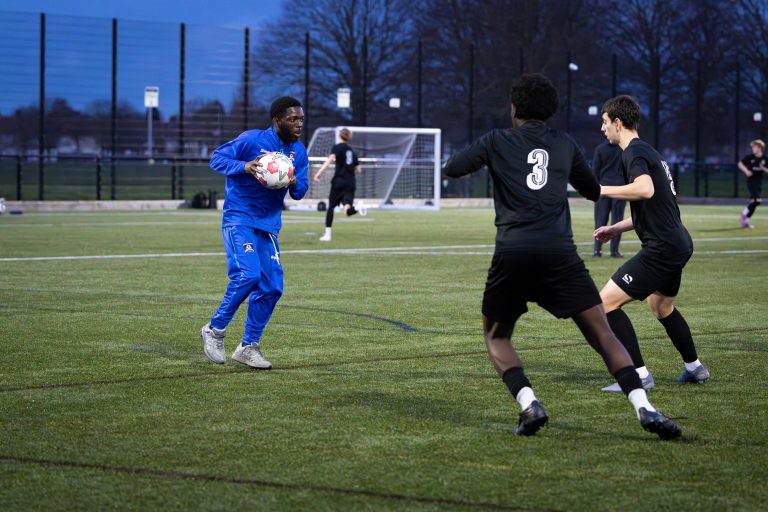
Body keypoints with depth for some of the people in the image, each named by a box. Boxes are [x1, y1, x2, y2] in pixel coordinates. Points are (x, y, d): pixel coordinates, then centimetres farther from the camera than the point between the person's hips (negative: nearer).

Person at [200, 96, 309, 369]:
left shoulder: (299, 151, 7)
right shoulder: (251, 140, -11)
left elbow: (300, 191, 11)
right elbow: (217, 159, -9)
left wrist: (294, 183, -14)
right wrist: (245, 167, -27)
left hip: (269, 226, 6)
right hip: (239, 220, -6)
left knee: (271, 287, -1)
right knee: (248, 275, -23)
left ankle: (248, 347, 12)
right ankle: (215, 329, -3)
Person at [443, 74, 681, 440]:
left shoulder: (497, 141, 12)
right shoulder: (565, 145, 18)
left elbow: (452, 169, 13)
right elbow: (594, 192, 27)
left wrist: (486, 158, 32)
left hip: (512, 254, -1)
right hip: (559, 252, 1)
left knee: (495, 336, 18)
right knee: (601, 332, 3)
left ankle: (528, 404, -5)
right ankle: (643, 407, -13)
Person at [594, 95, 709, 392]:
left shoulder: (634, 153, -13)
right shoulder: (647, 151, 19)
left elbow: (645, 189, -34)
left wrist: (601, 190, -23)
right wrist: (616, 228, 23)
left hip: (662, 248, -11)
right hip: (679, 243, 11)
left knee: (606, 302, -10)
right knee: (661, 306, 31)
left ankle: (640, 375, -10)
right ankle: (695, 368, 44)